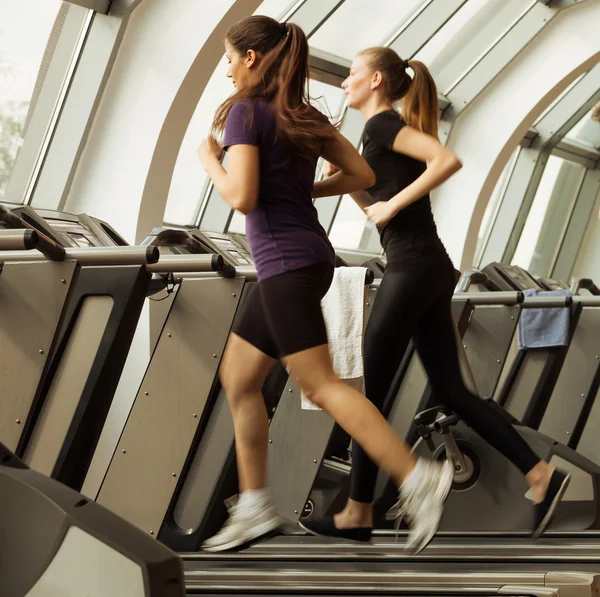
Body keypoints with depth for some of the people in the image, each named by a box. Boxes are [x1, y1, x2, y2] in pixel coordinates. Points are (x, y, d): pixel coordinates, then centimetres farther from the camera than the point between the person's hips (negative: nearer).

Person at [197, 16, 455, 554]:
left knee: (320, 386, -10)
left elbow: (241, 196, -19)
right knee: (238, 379, 13)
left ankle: (418, 477, -13)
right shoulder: (302, 113, 14)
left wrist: (209, 160, -2)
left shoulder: (245, 110, -9)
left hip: (287, 263, -9)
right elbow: (361, 174, 12)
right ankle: (254, 507, 17)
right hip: (304, 255, 9)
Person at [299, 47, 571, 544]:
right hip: (428, 270, 10)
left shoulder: (382, 124, -8)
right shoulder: (389, 131, 20)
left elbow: (448, 160, -23)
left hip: (414, 269, -10)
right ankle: (542, 475, 5)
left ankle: (358, 514, 7)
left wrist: (394, 204, -18)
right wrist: (345, 176, 14)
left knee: (371, 391, -1)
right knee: (452, 390, 9)